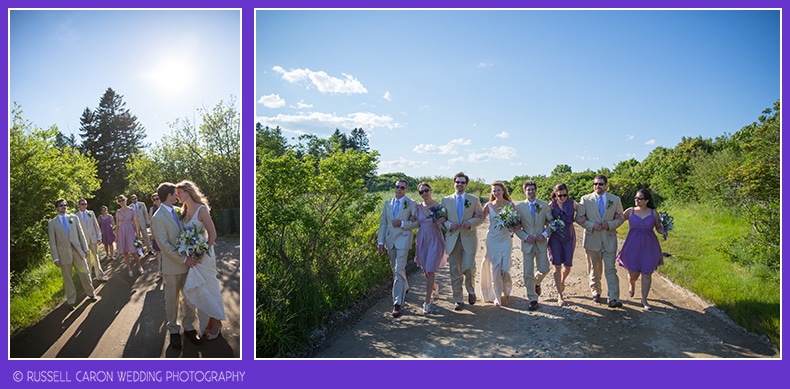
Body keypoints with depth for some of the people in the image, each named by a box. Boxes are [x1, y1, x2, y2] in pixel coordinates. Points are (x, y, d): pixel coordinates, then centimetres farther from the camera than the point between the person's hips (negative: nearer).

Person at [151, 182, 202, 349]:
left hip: (187, 263, 5)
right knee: (172, 300, 11)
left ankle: (188, 327, 26)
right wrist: (184, 259, -18)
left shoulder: (177, 211, 6)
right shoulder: (158, 217, -13)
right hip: (172, 266, -5)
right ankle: (174, 330, 26)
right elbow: (164, 245, -17)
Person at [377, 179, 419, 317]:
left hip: (403, 240, -5)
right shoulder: (387, 203, 11)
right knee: (395, 269, 17)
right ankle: (404, 288, 44)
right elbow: (382, 223, 10)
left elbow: (416, 223, -2)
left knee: (399, 270, -13)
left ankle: (397, 303, -10)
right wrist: (381, 242, 5)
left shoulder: (411, 204, 0)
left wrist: (402, 223, -16)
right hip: (390, 241, 5)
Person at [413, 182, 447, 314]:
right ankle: (435, 287, 47)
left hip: (435, 240, -4)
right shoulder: (418, 207, 4)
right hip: (422, 239, 4)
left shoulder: (439, 206, -6)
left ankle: (427, 303, 1)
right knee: (425, 270, 16)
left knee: (430, 271, -6)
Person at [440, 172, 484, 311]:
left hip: (469, 238, -1)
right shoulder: (446, 200, 10)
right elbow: (442, 218, 10)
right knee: (455, 270, 4)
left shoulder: (474, 200, 9)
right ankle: (458, 300, 16)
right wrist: (449, 224, -11)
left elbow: (481, 217, 7)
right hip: (452, 238, 1)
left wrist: (471, 223, -13)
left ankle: (471, 290, 20)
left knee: (468, 267, -11)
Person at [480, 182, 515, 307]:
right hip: (492, 240, 1)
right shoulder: (489, 206, 2)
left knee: (504, 268, -1)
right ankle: (497, 297, 15)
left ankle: (507, 288, 33)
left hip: (505, 239, -1)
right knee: (494, 268, 1)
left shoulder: (510, 205, -1)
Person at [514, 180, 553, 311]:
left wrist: (545, 234, -10)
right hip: (527, 244, -1)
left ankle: (536, 282, 36)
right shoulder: (519, 207, 0)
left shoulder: (544, 205, 2)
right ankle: (533, 299, 14)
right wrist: (525, 237, -11)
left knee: (544, 269, 1)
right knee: (528, 273, 1)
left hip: (541, 242, 1)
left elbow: (551, 222, 5)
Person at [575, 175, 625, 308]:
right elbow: (579, 218, 1)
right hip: (592, 238, 0)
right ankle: (595, 291, 30)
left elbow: (620, 218, 8)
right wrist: (592, 225, -14)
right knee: (594, 269, 13)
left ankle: (613, 299, -5)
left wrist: (610, 224, -12)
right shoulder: (586, 199, 2)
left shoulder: (615, 200, 5)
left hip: (609, 239, 0)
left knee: (611, 269, -5)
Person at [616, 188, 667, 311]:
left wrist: (664, 232, -11)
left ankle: (644, 300, 17)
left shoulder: (653, 213, 0)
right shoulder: (630, 211, -1)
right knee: (633, 273, 3)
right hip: (633, 246, 0)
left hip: (649, 247, 0)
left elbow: (659, 227, 9)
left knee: (647, 274, 3)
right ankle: (631, 285, 41)